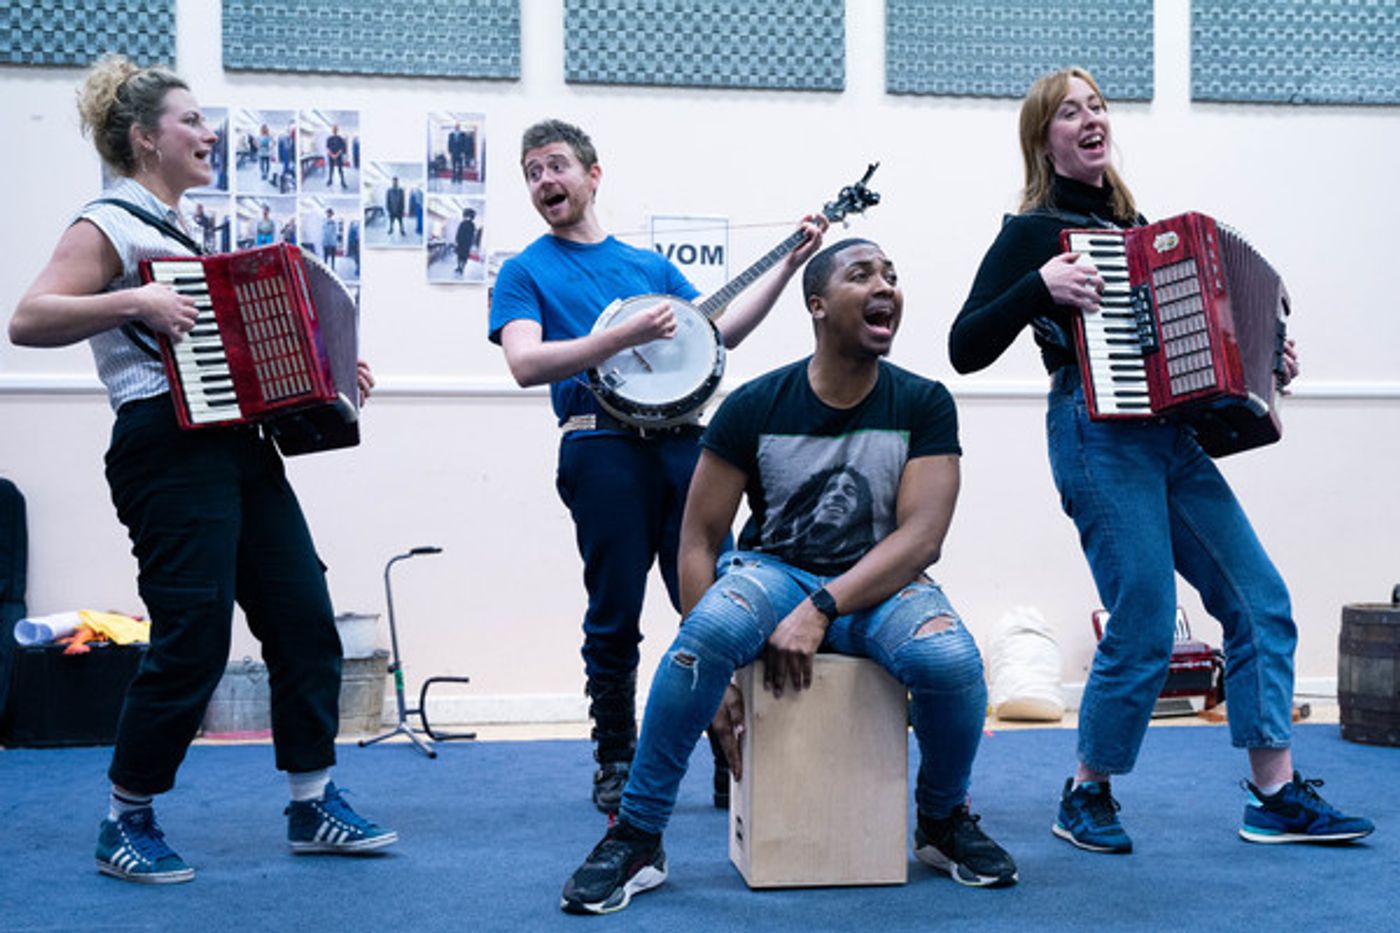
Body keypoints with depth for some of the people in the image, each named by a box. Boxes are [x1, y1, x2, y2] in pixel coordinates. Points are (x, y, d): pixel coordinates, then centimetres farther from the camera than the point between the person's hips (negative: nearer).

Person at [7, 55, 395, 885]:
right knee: (193, 640, -8)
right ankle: (128, 823, 9)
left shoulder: (191, 228, 21)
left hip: (239, 444, 9)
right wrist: (133, 300, -26)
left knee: (305, 617, 5)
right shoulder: (109, 226, -5)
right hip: (169, 450, -9)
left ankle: (315, 805, 14)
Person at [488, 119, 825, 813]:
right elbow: (526, 363, -9)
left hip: (683, 440, 3)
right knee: (615, 618, 1)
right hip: (603, 449, -3)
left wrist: (791, 262, 15)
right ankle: (615, 766, 17)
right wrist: (624, 337, -20)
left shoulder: (650, 265, 22)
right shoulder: (525, 272, 7)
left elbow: (719, 331, 20)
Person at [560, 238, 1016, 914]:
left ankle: (943, 822, 0)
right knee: (710, 631, -36)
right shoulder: (754, 407, -6)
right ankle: (636, 839, -19)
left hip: (879, 582, 1)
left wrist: (820, 610, -27)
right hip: (773, 571, 0)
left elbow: (921, 536, -14)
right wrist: (711, 672, -15)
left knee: (952, 660, -33)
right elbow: (698, 540, -5)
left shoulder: (923, 404, -5)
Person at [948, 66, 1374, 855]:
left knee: (1260, 601, 2)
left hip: (1171, 434, 8)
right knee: (1146, 626, -9)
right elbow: (966, 349, -9)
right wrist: (1042, 286, -21)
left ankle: (1277, 794, 8)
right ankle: (1087, 796, 11)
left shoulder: (1134, 225, 19)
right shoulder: (1036, 230, -2)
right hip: (1099, 434, -7)